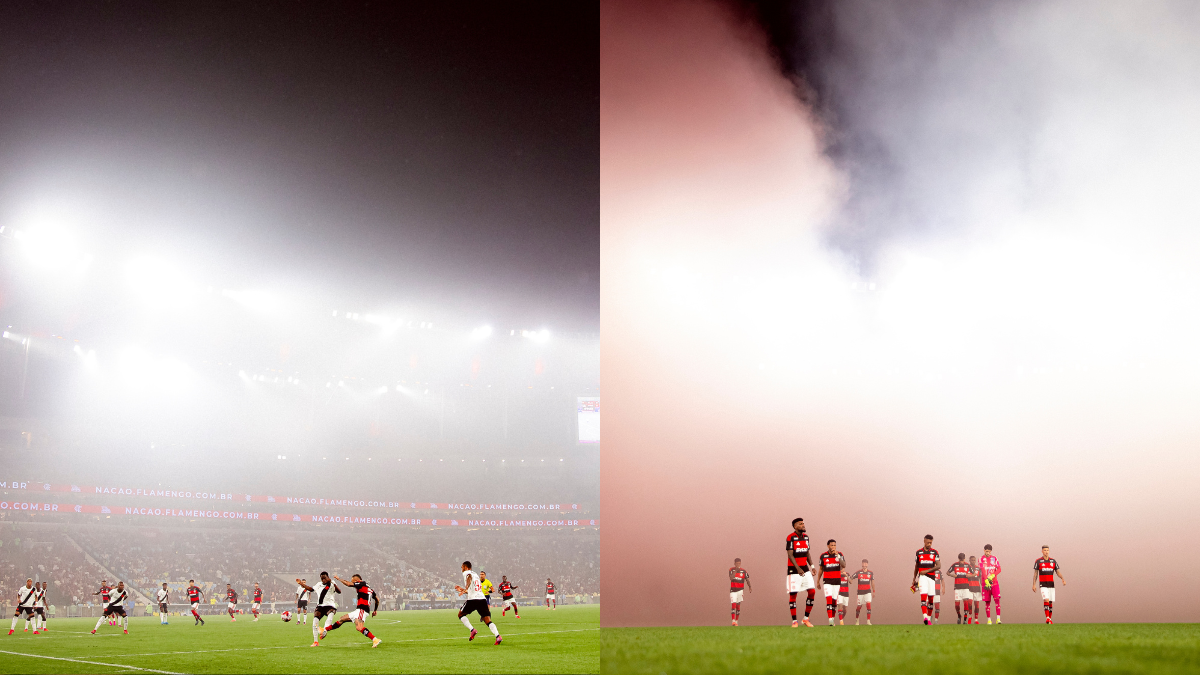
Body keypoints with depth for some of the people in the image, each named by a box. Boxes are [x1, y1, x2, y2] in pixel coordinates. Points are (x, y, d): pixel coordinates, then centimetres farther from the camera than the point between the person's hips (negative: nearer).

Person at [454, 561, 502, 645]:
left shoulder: (466, 573, 5)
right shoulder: (476, 575, 28)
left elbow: (469, 579, -20)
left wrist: (465, 589, -34)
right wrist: (462, 589, 45)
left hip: (473, 600, -6)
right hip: (482, 599, 6)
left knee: (461, 614, 16)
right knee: (488, 620, 0)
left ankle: (472, 630, -2)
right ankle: (498, 636, -20)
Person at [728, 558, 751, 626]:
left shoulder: (743, 571, 1)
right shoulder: (731, 570, -2)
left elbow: (747, 579, 6)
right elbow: (731, 578, -17)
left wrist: (749, 587, -6)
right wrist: (736, 570, -21)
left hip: (740, 590, 1)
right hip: (733, 590, -1)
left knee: (738, 606, 6)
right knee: (733, 605, -12)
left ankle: (736, 621, 14)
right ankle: (733, 621, -15)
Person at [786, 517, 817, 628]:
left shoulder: (806, 537, 10)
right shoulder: (791, 537, -11)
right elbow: (790, 555, -15)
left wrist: (812, 566, 5)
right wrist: (798, 568, -24)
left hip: (805, 569, 6)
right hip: (794, 570, -6)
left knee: (812, 592, -2)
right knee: (793, 594, -2)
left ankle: (806, 618, 9)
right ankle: (794, 621, 6)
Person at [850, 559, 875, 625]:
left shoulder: (870, 573, 3)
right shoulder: (858, 572, -4)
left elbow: (872, 582, 14)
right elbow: (850, 578, -4)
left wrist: (873, 591, 17)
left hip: (868, 591, 1)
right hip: (860, 592, -1)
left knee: (868, 604, -17)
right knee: (859, 606, 4)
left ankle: (868, 621, -15)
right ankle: (857, 620, 27)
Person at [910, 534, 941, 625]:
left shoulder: (934, 552, 3)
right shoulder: (919, 552, 7)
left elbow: (938, 566, -6)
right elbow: (916, 566, 17)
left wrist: (927, 570, -14)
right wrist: (914, 579, 20)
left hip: (931, 577, 1)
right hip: (922, 577, -1)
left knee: (931, 598, 5)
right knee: (923, 596, -17)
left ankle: (929, 618, 16)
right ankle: (925, 617, -27)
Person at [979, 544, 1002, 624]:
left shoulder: (995, 558, 9)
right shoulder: (981, 559, 2)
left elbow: (999, 569, 1)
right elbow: (983, 570, -9)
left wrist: (992, 576, -16)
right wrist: (986, 581, -21)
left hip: (994, 582, 1)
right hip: (986, 583, -1)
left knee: (997, 599, -13)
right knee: (987, 602, 1)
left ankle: (998, 618, -14)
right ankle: (989, 619, 7)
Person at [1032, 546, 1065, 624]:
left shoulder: (1053, 561, 7)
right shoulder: (1038, 561, 0)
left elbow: (1058, 572, 8)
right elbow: (1035, 573, 4)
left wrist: (1063, 579, -11)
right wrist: (1034, 584, -1)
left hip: (1051, 584, 3)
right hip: (1043, 585, -3)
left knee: (1051, 602, 4)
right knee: (1046, 600, -20)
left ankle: (1050, 619, 13)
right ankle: (1047, 618, -21)